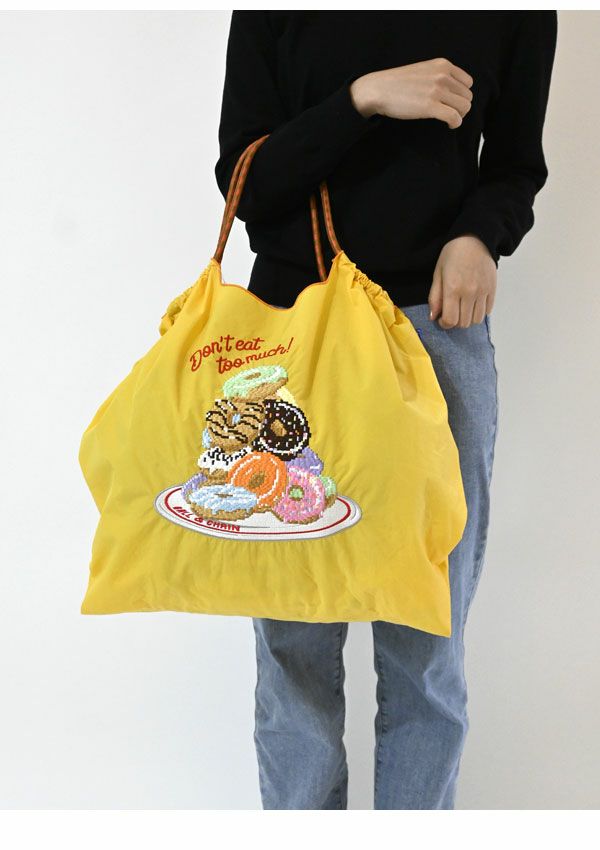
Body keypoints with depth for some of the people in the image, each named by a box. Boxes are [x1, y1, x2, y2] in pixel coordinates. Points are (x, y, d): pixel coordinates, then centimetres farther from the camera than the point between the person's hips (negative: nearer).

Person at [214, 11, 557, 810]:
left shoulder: (516, 17, 6)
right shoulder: (272, 18, 5)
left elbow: (515, 167, 13)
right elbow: (244, 182, 0)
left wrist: (479, 235, -9)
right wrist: (363, 98, -14)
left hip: (438, 327, 0)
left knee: (426, 647, 2)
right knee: (294, 642, 2)